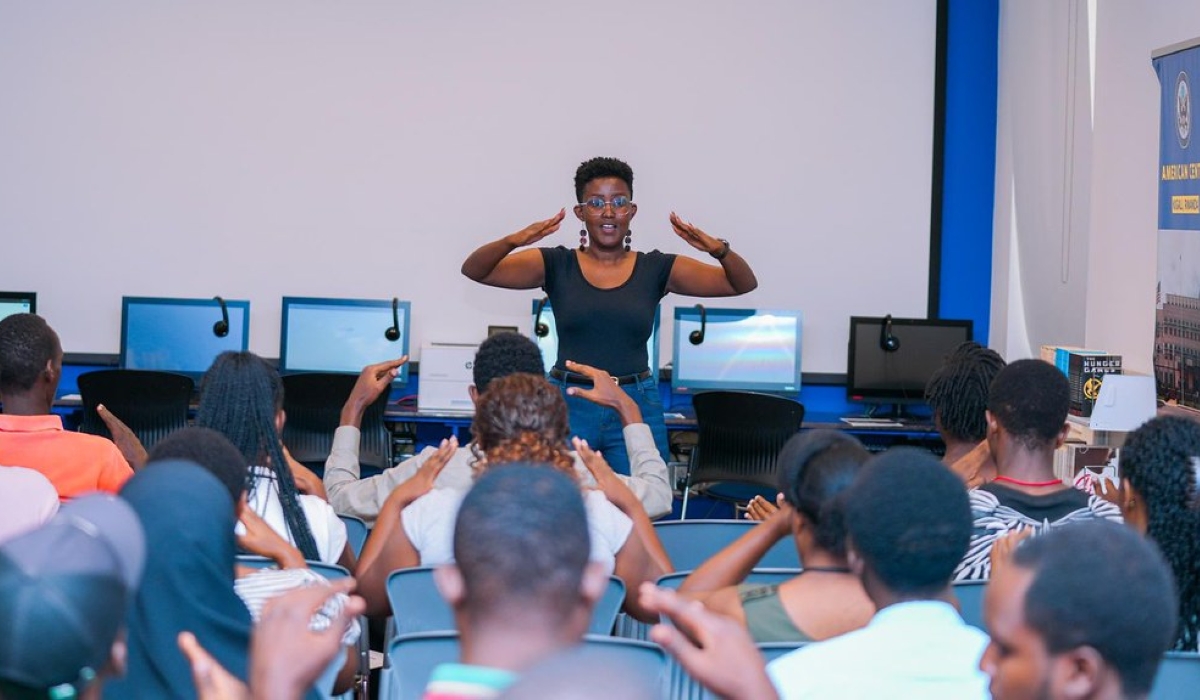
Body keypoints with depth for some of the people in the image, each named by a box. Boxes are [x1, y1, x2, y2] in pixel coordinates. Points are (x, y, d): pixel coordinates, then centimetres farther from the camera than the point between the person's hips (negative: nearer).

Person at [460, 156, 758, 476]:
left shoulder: (657, 269, 5)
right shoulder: (556, 265, 3)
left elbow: (743, 284, 0)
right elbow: (474, 270, -6)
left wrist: (719, 249, -21)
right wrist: (512, 241, -26)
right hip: (568, 405, -1)